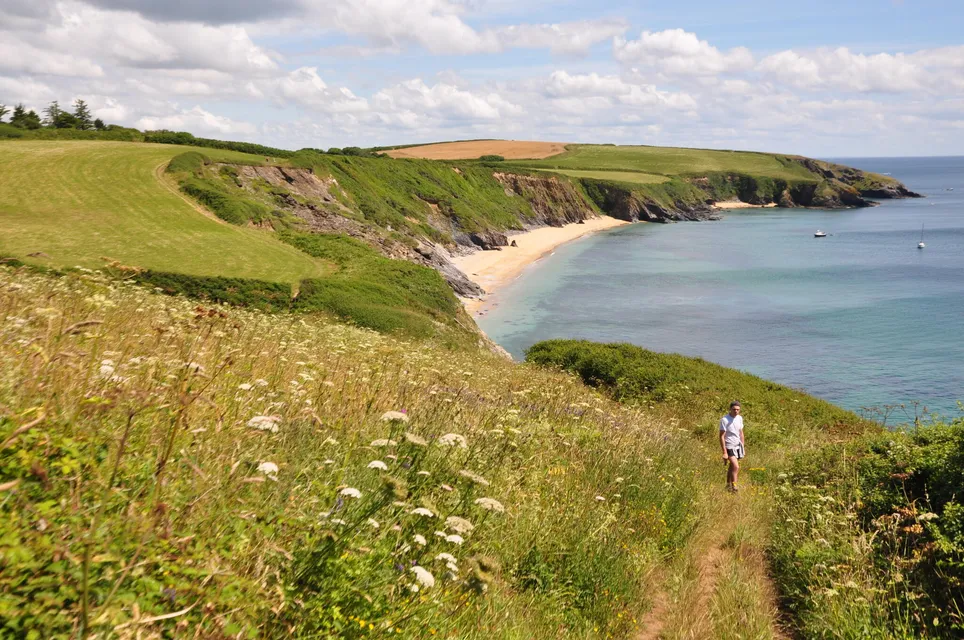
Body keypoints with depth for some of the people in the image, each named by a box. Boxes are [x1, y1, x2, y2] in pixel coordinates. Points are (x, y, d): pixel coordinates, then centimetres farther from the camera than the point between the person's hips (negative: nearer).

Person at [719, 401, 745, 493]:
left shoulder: (740, 418, 6)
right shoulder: (724, 420, -15)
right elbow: (721, 436, -15)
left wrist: (743, 447, 15)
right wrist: (724, 452, -18)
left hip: (738, 445, 6)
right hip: (730, 447, -6)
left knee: (732, 467, 14)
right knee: (736, 467, -18)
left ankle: (728, 485, 25)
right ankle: (734, 486, -15)